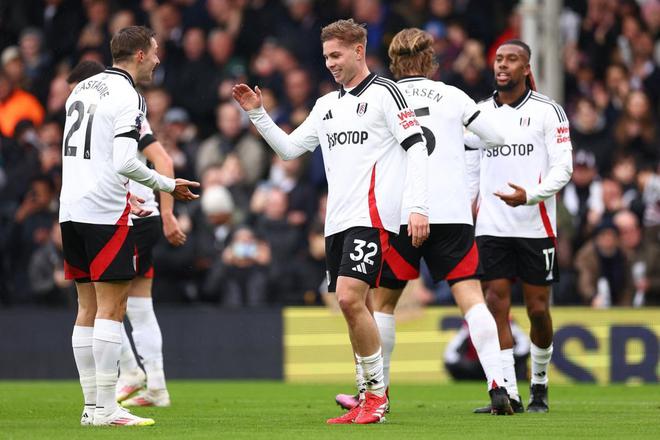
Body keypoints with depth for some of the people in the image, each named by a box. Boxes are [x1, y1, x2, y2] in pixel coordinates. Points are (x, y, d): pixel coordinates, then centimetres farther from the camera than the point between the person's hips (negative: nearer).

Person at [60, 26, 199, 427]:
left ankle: (92, 406, 11)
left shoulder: (83, 89, 16)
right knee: (111, 308, -6)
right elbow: (124, 162, -20)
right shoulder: (127, 97, -11)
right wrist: (168, 185, -7)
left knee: (89, 308, 10)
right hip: (105, 213, -8)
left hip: (72, 210, 8)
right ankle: (106, 409, -8)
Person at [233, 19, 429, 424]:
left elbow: (417, 147, -7)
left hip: (371, 215, -8)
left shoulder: (383, 93, -3)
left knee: (350, 299, -19)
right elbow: (289, 148, 23)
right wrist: (257, 114, 11)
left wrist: (419, 207, -15)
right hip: (338, 220, 8)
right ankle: (372, 401, 11)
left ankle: (376, 393, -9)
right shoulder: (327, 105, 19)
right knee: (355, 307, 6)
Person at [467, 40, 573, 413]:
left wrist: (529, 196, -22)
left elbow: (563, 168, -7)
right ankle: (507, 392, -7)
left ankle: (539, 381, 24)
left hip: (536, 226, -3)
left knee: (537, 308, 2)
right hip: (492, 226, 3)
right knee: (496, 305, -6)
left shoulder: (548, 112, -2)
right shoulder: (480, 112, 10)